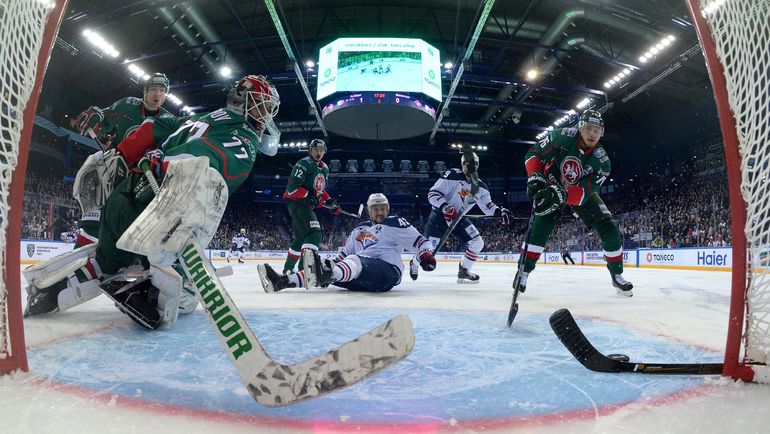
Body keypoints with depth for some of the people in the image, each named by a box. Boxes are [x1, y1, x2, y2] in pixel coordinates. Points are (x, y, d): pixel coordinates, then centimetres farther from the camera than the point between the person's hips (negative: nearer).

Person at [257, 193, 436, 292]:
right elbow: (345, 253, 25)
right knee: (330, 269, -13)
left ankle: (326, 274, -70)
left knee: (354, 261, -36)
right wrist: (335, 262, 13)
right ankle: (282, 281, -27)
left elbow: (416, 238, 1)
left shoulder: (395, 223, 7)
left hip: (388, 270, -6)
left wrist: (425, 254, -13)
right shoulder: (359, 230, 24)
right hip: (362, 275, 7)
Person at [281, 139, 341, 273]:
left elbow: (321, 191, 23)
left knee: (301, 238, 19)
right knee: (315, 233, -25)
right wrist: (309, 196, -21)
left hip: (307, 206, 10)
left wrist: (329, 202, 9)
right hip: (296, 202, -10)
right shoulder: (304, 164, -12)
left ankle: (288, 268, 33)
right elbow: (292, 187, -20)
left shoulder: (324, 169, 15)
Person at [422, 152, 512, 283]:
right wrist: (445, 207, -34)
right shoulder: (452, 176, -19)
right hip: (440, 214, -6)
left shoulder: (480, 186, 0)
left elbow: (487, 205, 4)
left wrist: (500, 212, -16)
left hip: (459, 217, 6)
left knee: (477, 243, -4)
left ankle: (463, 271, 13)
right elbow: (432, 193, -21)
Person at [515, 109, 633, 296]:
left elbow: (585, 191, -29)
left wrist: (562, 194, -48)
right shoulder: (562, 137, -24)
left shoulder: (601, 160, -21)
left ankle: (617, 275, 14)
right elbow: (534, 154, -15)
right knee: (542, 225, -26)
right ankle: (524, 270, -15)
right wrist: (535, 177, -32)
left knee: (610, 230, -6)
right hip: (551, 186, -2)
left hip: (581, 192, 3)